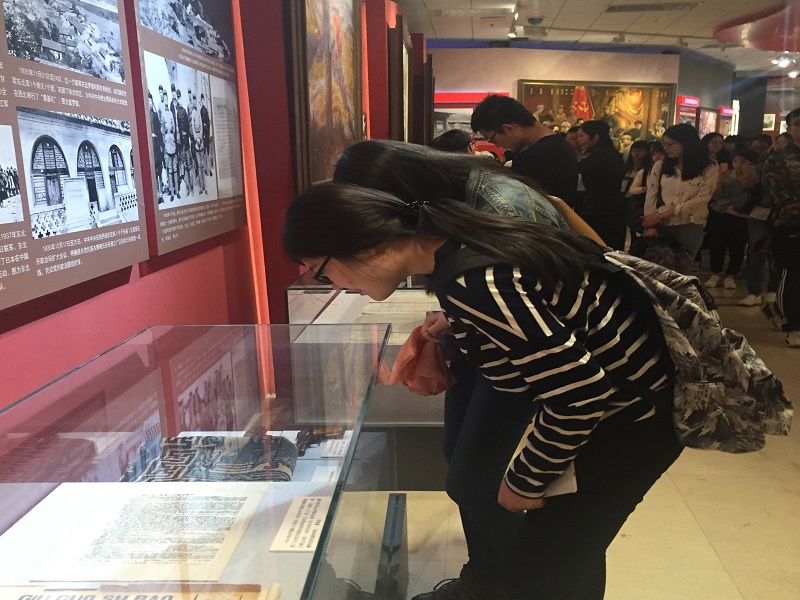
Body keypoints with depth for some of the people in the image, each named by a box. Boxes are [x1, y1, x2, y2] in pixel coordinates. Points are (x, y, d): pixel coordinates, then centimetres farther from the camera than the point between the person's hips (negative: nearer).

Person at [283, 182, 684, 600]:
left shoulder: (471, 283, -32)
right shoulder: (459, 238, -4)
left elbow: (580, 395, -29)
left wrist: (525, 481, -15)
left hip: (635, 410, -8)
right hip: (609, 391, 9)